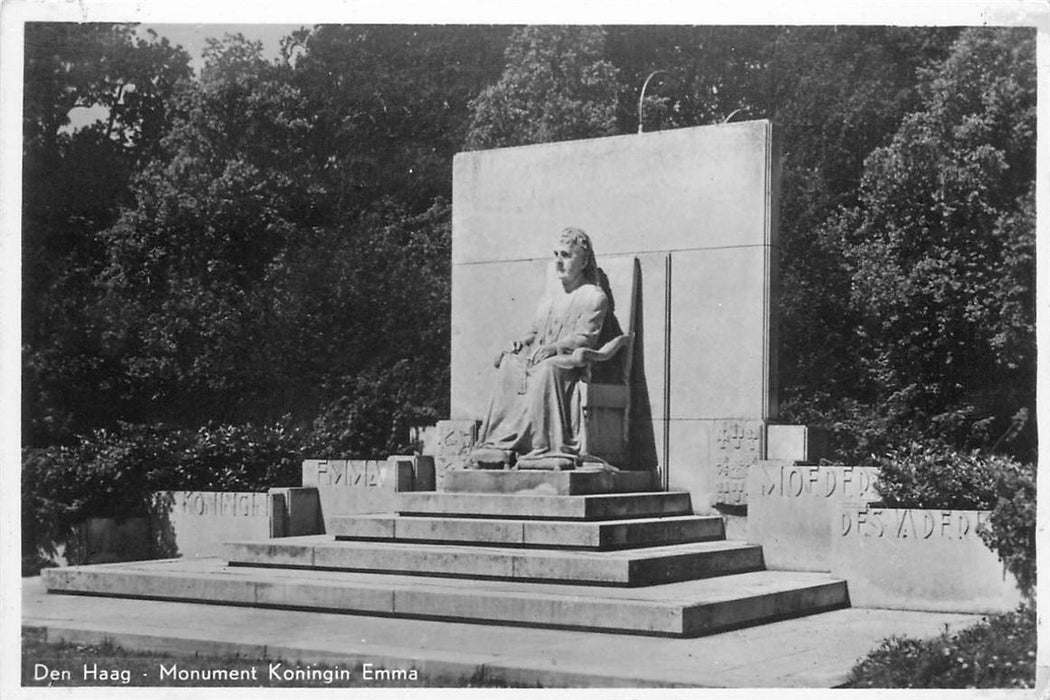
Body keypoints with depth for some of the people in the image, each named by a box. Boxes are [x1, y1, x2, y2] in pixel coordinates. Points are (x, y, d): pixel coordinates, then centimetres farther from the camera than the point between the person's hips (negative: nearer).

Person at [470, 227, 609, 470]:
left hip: (570, 359, -6)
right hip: (539, 355, 6)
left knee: (547, 368, -39)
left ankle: (543, 448, -43)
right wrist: (521, 341, 1)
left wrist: (553, 347, -24)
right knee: (509, 364, -25)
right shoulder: (551, 292, 26)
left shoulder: (594, 296, 3)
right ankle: (498, 443, -33)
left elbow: (584, 337, -10)